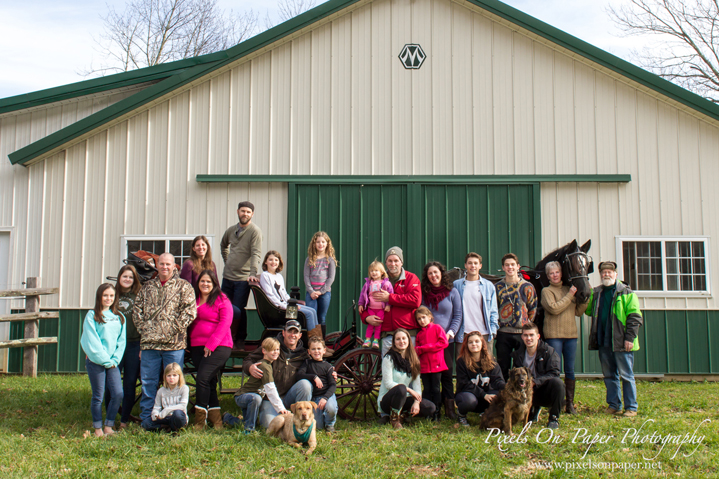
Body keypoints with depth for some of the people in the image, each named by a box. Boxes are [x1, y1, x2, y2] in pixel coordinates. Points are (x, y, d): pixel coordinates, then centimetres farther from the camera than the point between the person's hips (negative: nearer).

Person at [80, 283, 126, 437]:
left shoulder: (119, 317, 11)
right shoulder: (92, 315, -4)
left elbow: (121, 341, 9)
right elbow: (91, 342, -9)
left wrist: (115, 360, -4)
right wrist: (105, 360, -10)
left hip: (113, 363, 4)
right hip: (95, 362, -4)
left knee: (118, 394, -4)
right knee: (98, 396, 2)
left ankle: (108, 427, 9)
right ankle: (98, 429, 14)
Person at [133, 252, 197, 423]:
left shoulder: (183, 286, 3)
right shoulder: (148, 286, 15)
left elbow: (190, 310, -6)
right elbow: (137, 307, 15)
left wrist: (176, 327, -12)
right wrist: (142, 326, 1)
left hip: (174, 343, -3)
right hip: (149, 342, 3)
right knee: (148, 381, 7)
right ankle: (146, 418, 16)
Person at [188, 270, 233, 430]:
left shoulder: (222, 300, -1)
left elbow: (225, 322, -8)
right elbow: (189, 322, 21)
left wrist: (211, 344, -14)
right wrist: (188, 344, 8)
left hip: (219, 347, -6)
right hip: (197, 347, 6)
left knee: (202, 378, -17)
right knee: (209, 382, 6)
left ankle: (200, 421, -11)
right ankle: (216, 419, 12)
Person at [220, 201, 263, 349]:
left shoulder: (255, 231, -10)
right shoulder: (231, 230, 10)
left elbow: (256, 254, -19)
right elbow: (223, 245, 30)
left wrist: (253, 273, -29)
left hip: (243, 278, -6)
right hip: (227, 276, 6)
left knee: (238, 310, -6)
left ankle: (240, 340, 11)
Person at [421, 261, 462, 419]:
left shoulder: (452, 292, 4)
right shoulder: (423, 294, 8)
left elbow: (458, 315, 3)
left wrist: (451, 332, -11)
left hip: (447, 341, -1)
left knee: (447, 373, 0)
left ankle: (449, 407, 6)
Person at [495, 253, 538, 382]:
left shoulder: (527, 287, 4)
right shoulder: (498, 287, 6)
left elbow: (533, 309, 5)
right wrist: (497, 324, 0)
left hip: (522, 332, 0)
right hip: (503, 333, 1)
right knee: (503, 367, 5)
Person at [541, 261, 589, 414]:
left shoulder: (570, 289, 14)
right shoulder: (547, 291, 0)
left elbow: (578, 312, 14)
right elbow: (554, 308, -17)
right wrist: (569, 296, -14)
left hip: (571, 334, 4)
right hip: (554, 335, -4)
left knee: (570, 370, 7)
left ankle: (570, 403, 13)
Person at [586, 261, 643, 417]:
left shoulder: (626, 292, -2)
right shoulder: (595, 293, 13)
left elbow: (635, 317, -7)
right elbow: (587, 309, 18)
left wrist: (629, 338, -14)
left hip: (621, 342, -5)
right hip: (603, 341, 5)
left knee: (626, 375, 0)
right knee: (609, 375, 11)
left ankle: (631, 407, 7)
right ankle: (613, 405, 20)